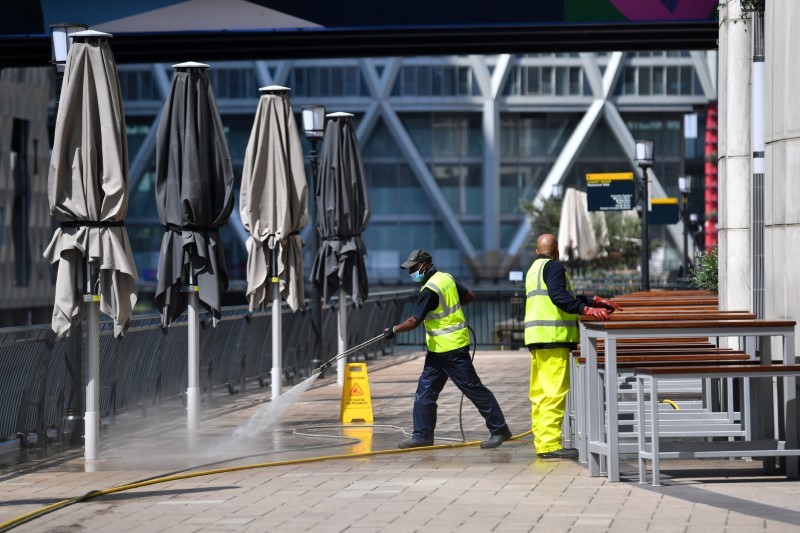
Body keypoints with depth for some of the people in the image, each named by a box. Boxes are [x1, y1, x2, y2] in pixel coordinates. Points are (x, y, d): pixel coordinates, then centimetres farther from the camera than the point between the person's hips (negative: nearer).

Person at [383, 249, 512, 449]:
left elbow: (414, 321, -20)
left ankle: (499, 430, 4)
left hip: (451, 348, -10)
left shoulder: (430, 290, -20)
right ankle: (422, 435, 11)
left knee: (474, 389, -2)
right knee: (425, 390, 9)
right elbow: (469, 295, 17)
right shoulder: (447, 278, 7)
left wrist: (393, 330, -6)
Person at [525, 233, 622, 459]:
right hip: (553, 338, -10)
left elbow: (567, 296, 27)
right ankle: (550, 444, -14)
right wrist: (587, 309, -27)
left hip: (536, 339, 10)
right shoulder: (553, 267, -7)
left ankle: (542, 442, 13)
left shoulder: (534, 269, 23)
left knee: (540, 392, 11)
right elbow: (559, 296, -23)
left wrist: (595, 300, 25)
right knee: (555, 391, -11)